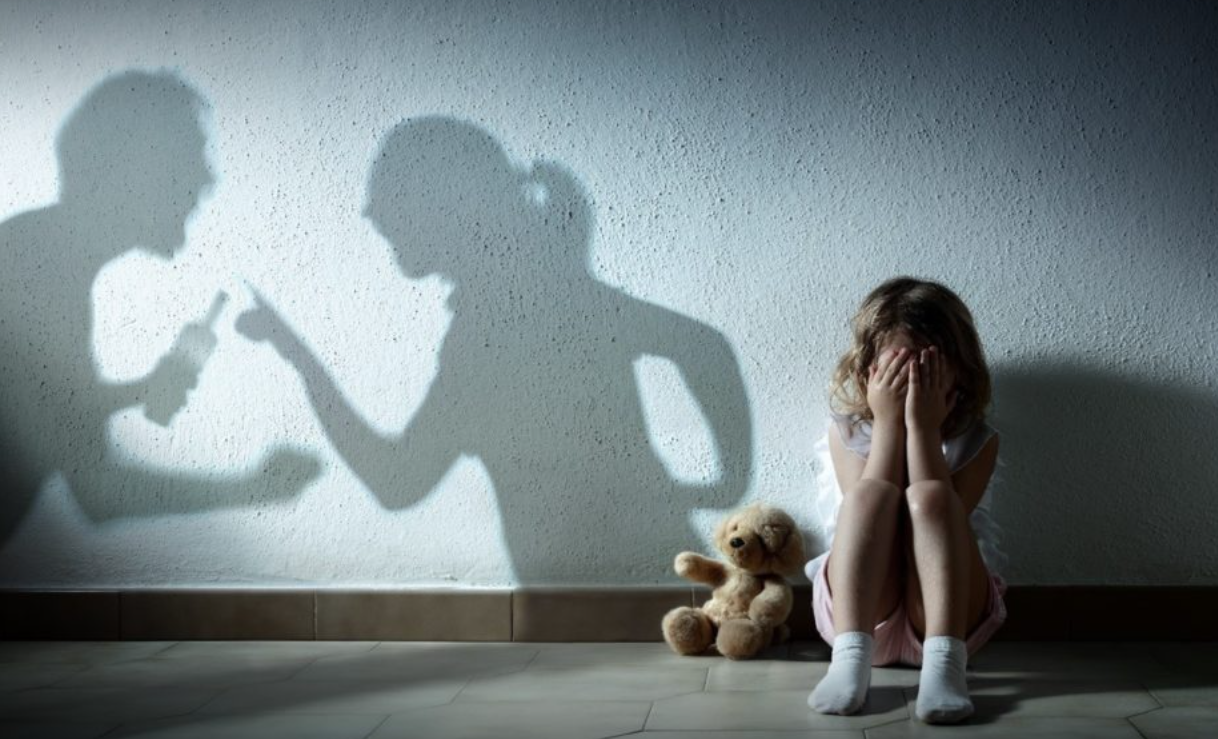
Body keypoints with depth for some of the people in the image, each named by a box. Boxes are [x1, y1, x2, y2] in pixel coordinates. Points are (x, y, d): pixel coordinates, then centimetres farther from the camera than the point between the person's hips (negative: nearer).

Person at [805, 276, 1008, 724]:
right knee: (872, 491, -27)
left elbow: (943, 516, -19)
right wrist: (887, 421, -18)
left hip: (946, 609, 0)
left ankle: (944, 663, -41)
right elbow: (867, 505, -18)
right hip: (859, 606, 0)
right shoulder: (846, 430, -1)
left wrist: (922, 426, -21)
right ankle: (850, 657, -40)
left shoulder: (976, 440, -2)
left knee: (928, 495, -28)